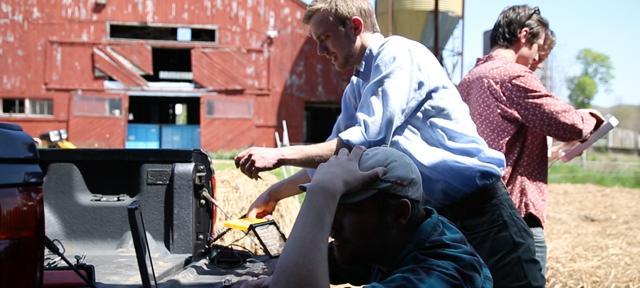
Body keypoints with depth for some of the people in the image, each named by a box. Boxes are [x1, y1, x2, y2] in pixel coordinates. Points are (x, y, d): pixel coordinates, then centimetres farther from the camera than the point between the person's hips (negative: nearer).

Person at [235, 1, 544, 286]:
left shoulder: (396, 53, -13)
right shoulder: (355, 90, 13)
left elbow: (367, 140, -22)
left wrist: (280, 155, -20)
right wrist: (274, 194, 17)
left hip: (478, 205, -9)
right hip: (431, 213, 9)